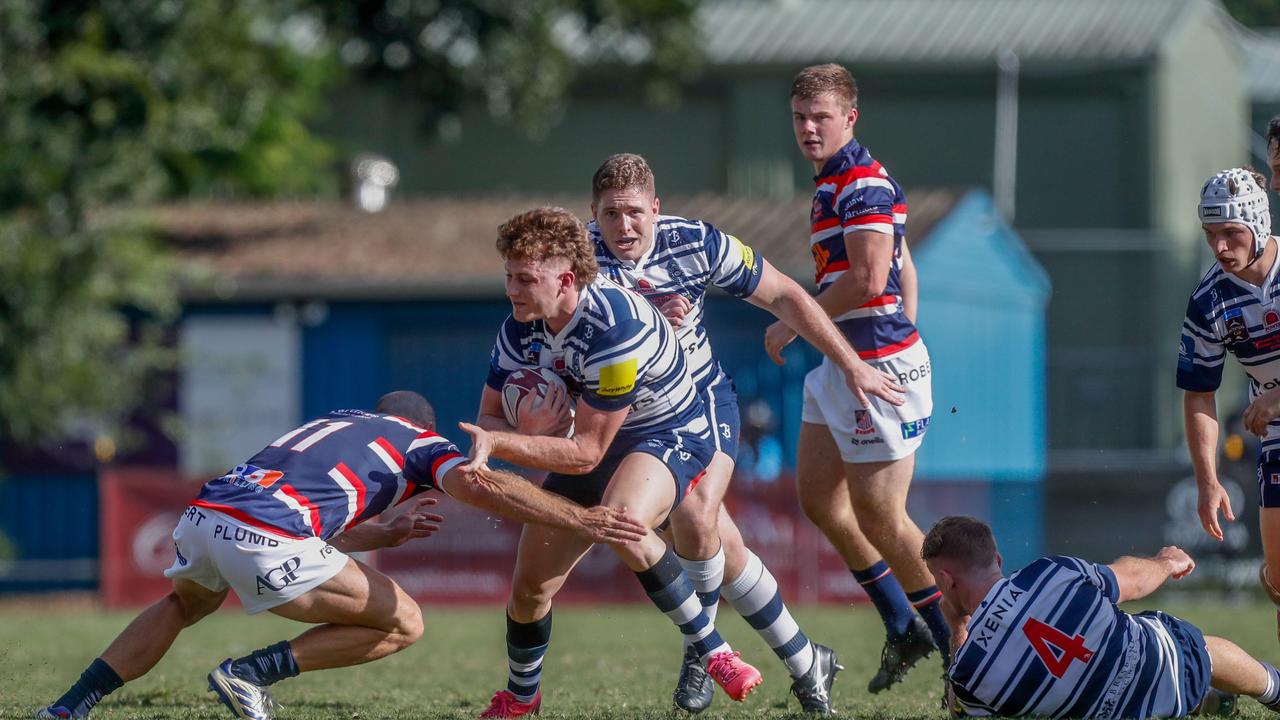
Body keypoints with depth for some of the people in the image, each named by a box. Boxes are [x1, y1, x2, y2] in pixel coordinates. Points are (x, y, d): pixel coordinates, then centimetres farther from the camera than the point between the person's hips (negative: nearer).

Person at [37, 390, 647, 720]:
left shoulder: (334, 422, 37)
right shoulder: (418, 441, 18)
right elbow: (479, 485, -1)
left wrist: (383, 532, 44)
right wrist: (577, 520, -4)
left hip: (204, 512, 7)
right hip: (268, 538, -7)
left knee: (186, 604, 41)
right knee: (403, 625, 10)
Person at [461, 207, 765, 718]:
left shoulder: (615, 328, -34)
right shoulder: (520, 329, -12)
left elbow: (587, 452, -30)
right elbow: (489, 420, -5)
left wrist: (498, 443, -38)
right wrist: (526, 433, -29)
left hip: (669, 436, -7)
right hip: (594, 439, 7)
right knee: (530, 587, 4)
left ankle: (712, 652, -26)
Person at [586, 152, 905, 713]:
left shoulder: (696, 244, -15)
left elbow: (783, 295, -3)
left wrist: (851, 364, -1)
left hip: (701, 401, -1)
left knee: (695, 519, -25)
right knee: (722, 545, -3)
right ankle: (802, 660, 12)